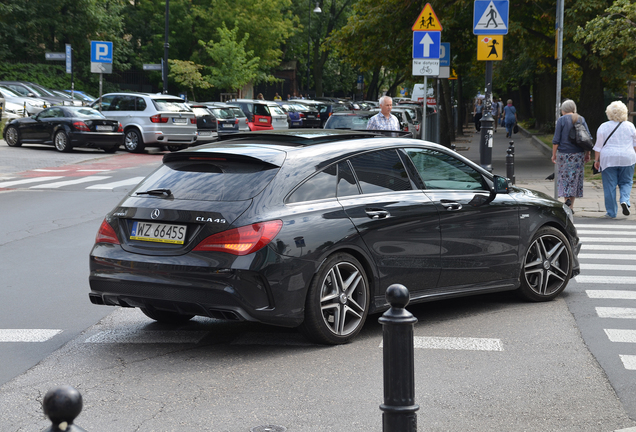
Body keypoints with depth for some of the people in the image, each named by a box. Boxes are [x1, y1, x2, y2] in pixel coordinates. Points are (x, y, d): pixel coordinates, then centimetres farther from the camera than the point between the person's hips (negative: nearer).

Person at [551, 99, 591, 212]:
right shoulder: (581, 119, 6)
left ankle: (567, 198, -11)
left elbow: (556, 140, -7)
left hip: (564, 153, -3)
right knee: (574, 178, 7)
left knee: (564, 178, 8)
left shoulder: (561, 120, -4)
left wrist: (554, 154, 0)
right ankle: (571, 206, 9)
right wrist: (587, 154, 11)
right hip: (578, 154, 3)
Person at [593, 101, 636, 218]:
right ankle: (625, 200, -12)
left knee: (609, 186, 4)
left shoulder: (603, 127, -2)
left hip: (608, 159, -1)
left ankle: (611, 212, 6)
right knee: (626, 182, 14)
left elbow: (598, 146, -1)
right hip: (626, 159, 1)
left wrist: (596, 160, 6)